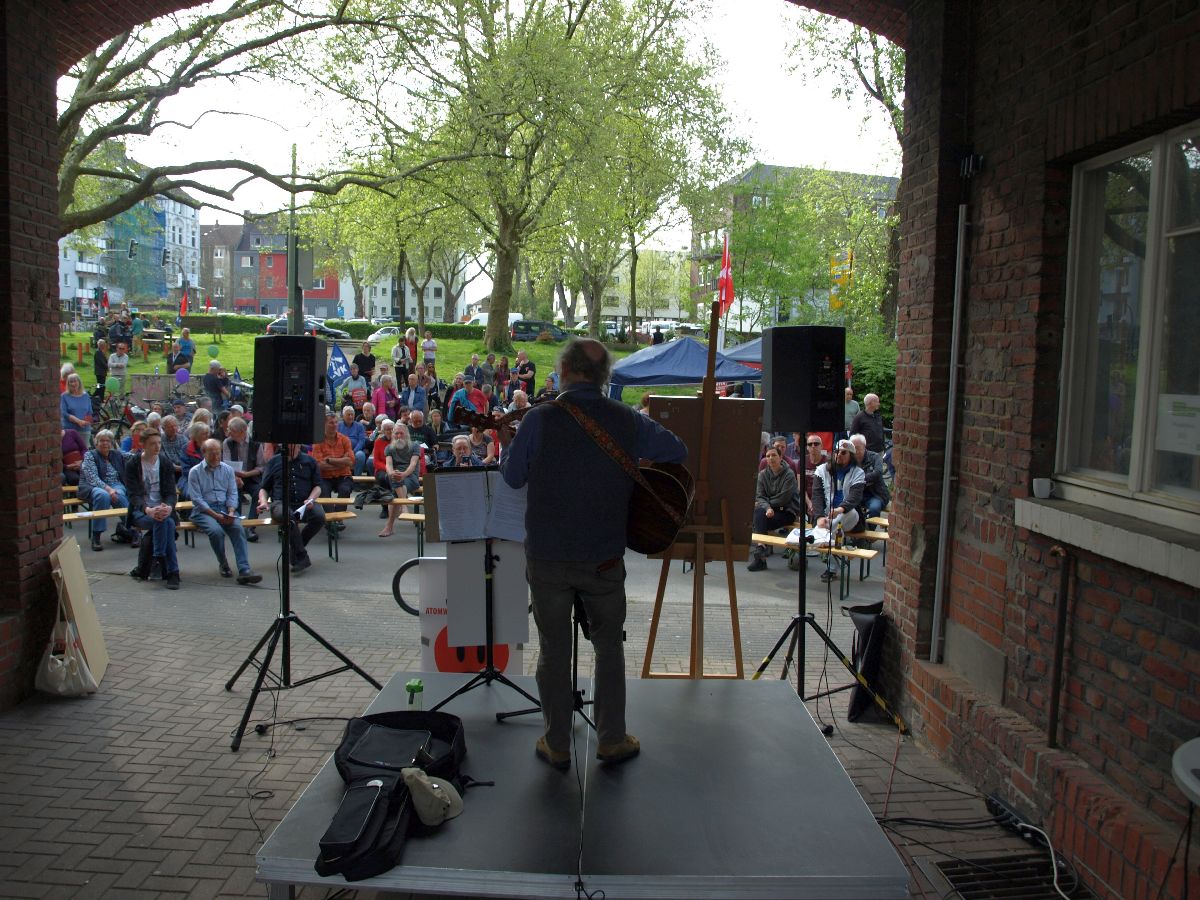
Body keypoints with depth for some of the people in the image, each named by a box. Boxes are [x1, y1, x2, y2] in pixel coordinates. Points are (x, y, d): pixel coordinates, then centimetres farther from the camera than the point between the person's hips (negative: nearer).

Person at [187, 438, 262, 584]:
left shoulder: (227, 469, 13)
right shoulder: (195, 472, 1)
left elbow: (233, 494, 10)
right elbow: (197, 499, -7)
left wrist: (231, 512, -10)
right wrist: (215, 515, -17)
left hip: (225, 508, 3)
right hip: (203, 511, -3)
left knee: (238, 528, -27)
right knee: (216, 531, -32)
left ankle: (244, 570, -36)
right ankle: (223, 564, -6)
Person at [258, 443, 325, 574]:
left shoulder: (309, 461, 17)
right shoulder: (274, 462, 18)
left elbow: (317, 486, 15)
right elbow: (264, 488, 20)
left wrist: (311, 499, -6)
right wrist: (263, 502, -1)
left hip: (304, 504, 1)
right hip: (280, 503, -1)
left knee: (320, 516, -32)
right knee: (288, 516, -39)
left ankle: (296, 547, -10)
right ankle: (301, 556, -32)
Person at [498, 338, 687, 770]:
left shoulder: (540, 418, -11)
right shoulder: (627, 421, -6)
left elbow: (513, 477, 2)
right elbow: (679, 451, 9)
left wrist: (507, 443, 22)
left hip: (547, 556, -1)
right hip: (604, 557, 1)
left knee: (553, 649, 13)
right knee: (609, 646, 18)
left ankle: (556, 746, 23)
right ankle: (611, 739, 24)